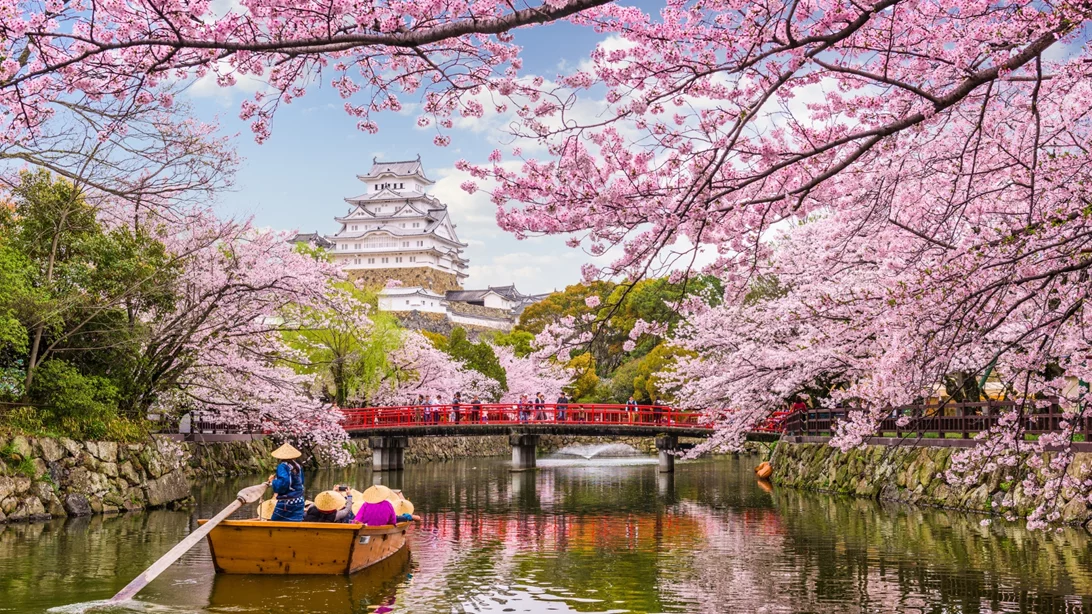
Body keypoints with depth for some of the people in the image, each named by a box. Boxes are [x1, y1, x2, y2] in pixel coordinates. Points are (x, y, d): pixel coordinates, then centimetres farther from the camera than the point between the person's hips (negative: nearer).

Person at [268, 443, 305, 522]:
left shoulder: (282, 466, -13)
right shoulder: (298, 466, 8)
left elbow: (283, 484, -24)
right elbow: (301, 482, 22)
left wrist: (273, 481, -7)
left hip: (286, 503, -6)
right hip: (299, 501, 6)